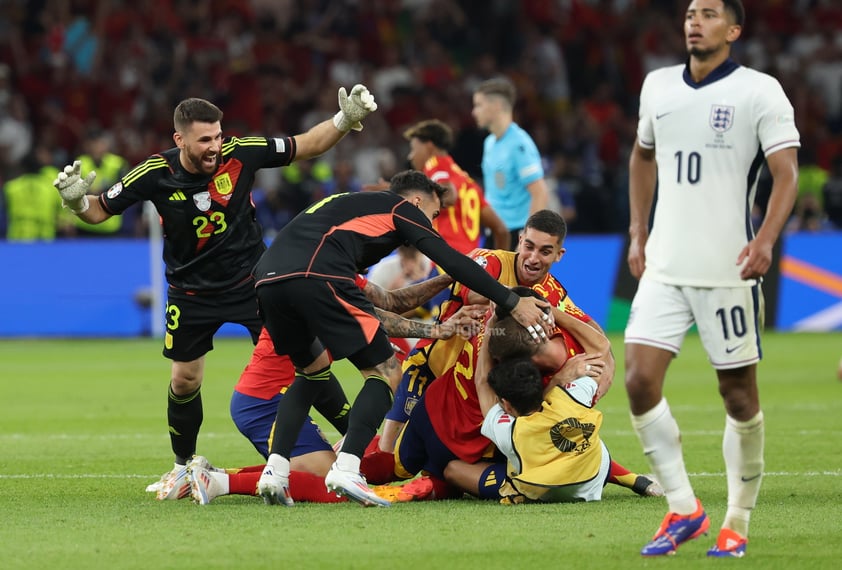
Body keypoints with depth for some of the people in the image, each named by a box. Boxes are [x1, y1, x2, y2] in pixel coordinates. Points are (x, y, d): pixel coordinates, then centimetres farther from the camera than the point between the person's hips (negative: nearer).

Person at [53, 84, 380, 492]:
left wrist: (346, 119, -22)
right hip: (191, 290, 1)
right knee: (184, 381, 7)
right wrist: (76, 201, -29)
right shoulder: (155, 174, -19)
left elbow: (306, 146, -9)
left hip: (252, 280, 0)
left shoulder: (240, 154, -20)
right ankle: (183, 466, 31)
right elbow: (99, 211, -7)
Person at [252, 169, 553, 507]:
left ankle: (275, 471, 14)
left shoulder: (349, 205, 39)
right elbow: (452, 262, 9)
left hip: (267, 277, 8)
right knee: (386, 374, 4)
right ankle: (346, 468, -13)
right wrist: (514, 303, 13)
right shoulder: (402, 208, 18)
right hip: (315, 278, -8)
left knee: (312, 371, 29)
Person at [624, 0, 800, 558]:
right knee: (640, 381, -8)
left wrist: (765, 239, -26)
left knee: (739, 394, 2)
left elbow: (787, 171, -12)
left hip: (728, 269, -4)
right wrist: (638, 234, 19)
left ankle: (737, 523, 15)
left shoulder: (759, 91, -5)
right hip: (664, 266, 4)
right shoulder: (657, 86, 10)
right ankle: (683, 509, 4)